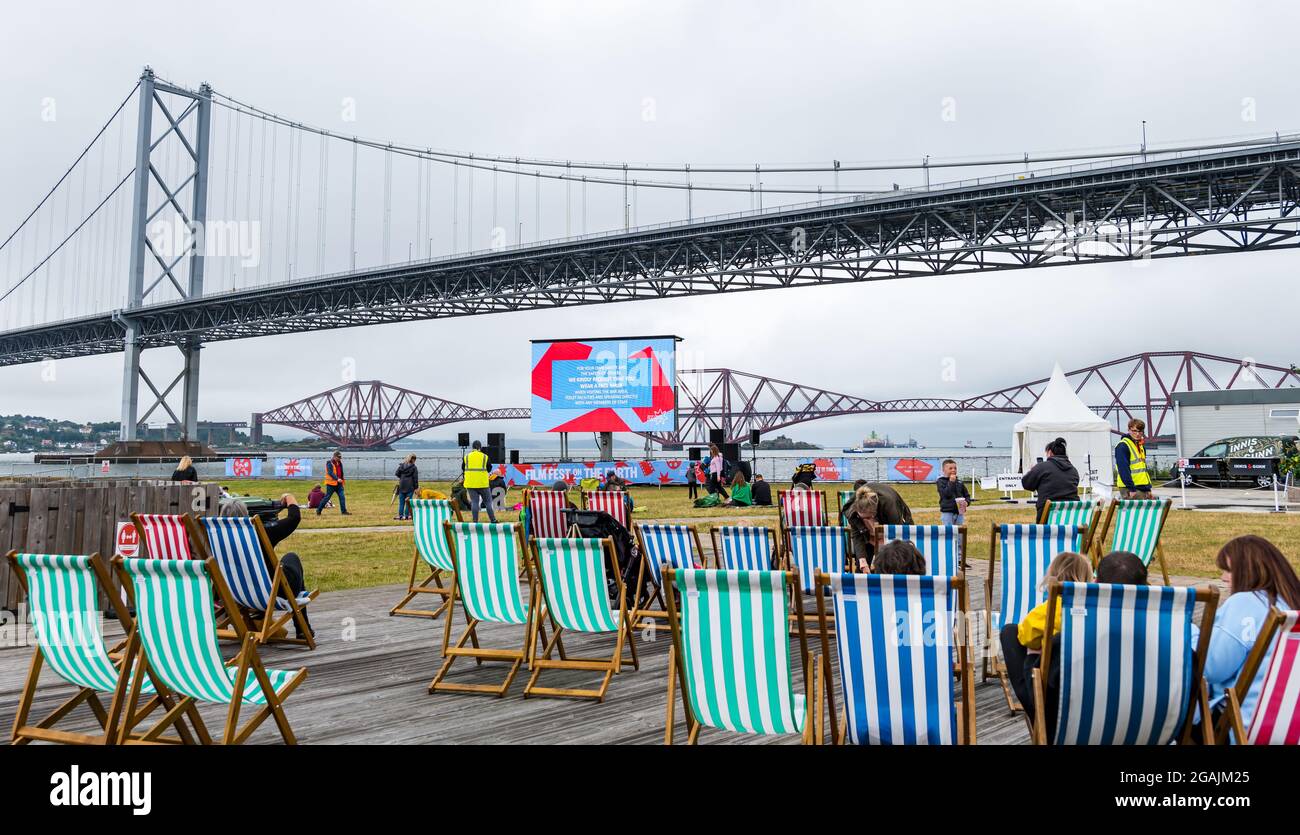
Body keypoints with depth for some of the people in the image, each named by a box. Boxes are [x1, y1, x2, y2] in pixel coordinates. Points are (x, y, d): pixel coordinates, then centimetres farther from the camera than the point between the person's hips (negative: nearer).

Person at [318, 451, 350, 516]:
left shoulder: (339, 463, 13)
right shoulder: (329, 463, -11)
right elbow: (330, 472, -22)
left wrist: (342, 479, 14)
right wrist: (337, 479, -31)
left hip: (338, 483, 7)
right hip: (331, 483, -7)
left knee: (342, 497, -2)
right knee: (327, 497, -2)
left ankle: (344, 511, 0)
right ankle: (318, 510, 10)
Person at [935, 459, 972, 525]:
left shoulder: (960, 482, 10)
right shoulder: (941, 481, -4)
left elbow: (967, 495, 15)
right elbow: (945, 494, -18)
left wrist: (966, 502, -7)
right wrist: (951, 482, -18)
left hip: (960, 512, 5)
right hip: (947, 513, -5)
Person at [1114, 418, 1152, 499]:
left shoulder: (1141, 446, 18)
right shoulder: (1123, 446, -11)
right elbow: (1123, 469, -18)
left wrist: (1148, 488, 16)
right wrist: (1131, 489, -22)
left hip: (1143, 488, 9)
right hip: (1130, 489, -9)